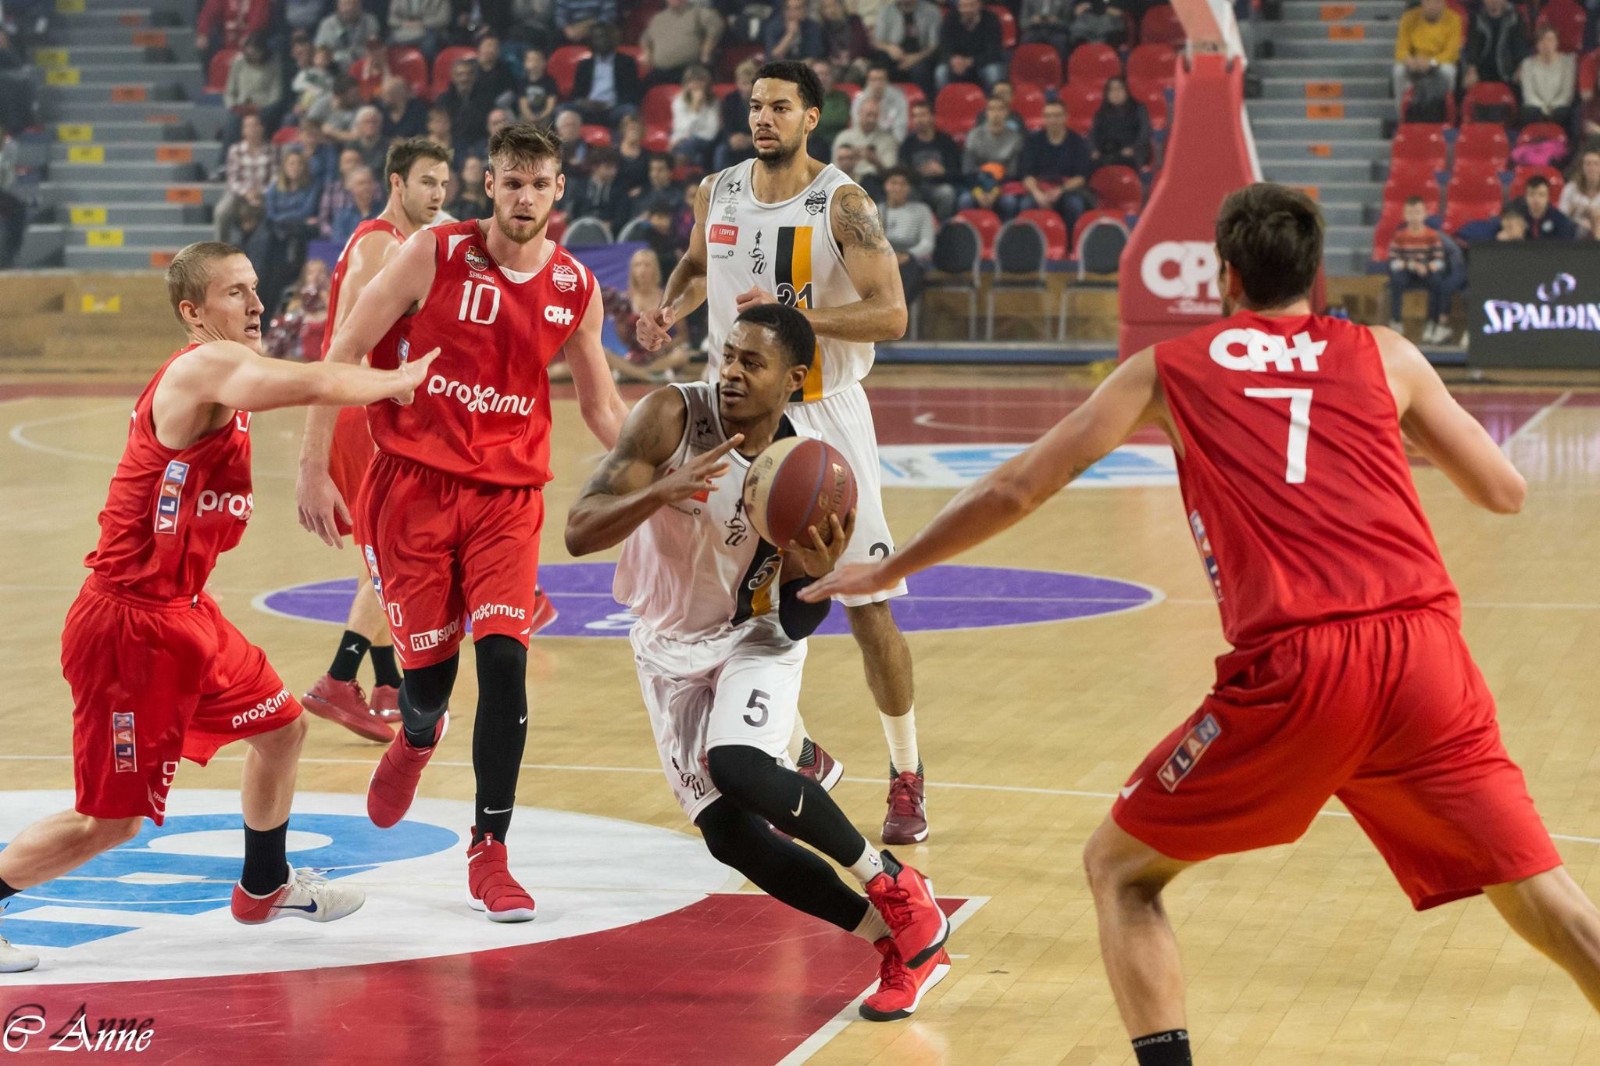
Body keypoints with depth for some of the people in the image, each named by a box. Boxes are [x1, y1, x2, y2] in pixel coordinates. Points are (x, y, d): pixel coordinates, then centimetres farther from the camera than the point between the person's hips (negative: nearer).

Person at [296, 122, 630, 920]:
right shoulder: (435, 254, -8)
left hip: (507, 494, 2)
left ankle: (489, 854, -3)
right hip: (413, 480, -2)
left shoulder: (576, 289, 2)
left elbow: (602, 407, 14)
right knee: (428, 664, 1)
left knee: (505, 658, -14)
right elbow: (344, 352, -5)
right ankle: (416, 741, 42)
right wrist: (314, 468, -10)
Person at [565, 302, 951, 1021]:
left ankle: (893, 884, -11)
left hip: (752, 638, -2)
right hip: (670, 648, 2)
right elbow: (578, 532, -26)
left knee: (738, 769, -32)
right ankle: (899, 941, 7)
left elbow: (794, 626, -10)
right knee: (731, 836, -7)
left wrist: (818, 575, -32)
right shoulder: (672, 417, -19)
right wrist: (664, 490, -42)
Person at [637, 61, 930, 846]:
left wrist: (794, 314, -32)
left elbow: (890, 314, -21)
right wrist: (669, 310, 3)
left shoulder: (842, 204, -13)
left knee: (868, 608, -3)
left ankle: (906, 778, 13)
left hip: (825, 418, -5)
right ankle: (801, 758, 22)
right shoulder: (718, 194, 3)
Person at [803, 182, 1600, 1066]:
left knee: (1120, 869, 17)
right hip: (1424, 651, 2)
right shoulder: (1385, 354, 17)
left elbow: (1014, 491, 17)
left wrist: (887, 570, 30)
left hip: (1292, 670, -2)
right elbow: (1504, 493, 20)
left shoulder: (1168, 369, 17)